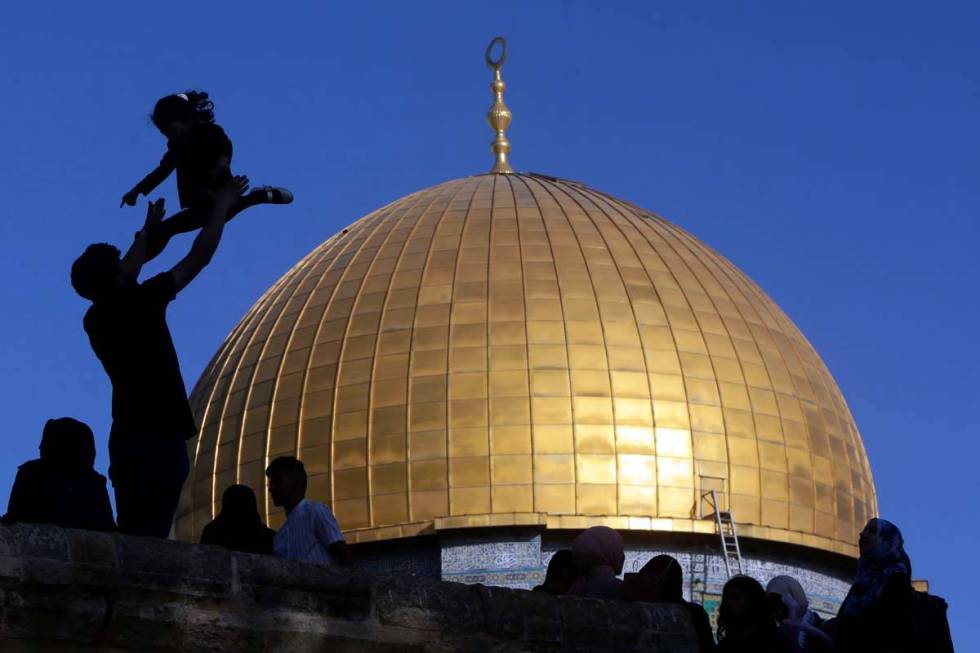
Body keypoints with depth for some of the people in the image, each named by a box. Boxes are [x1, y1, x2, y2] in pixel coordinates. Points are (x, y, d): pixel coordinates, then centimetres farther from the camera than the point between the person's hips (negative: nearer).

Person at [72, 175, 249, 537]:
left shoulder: (95, 318, 11)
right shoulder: (139, 305, -8)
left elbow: (126, 275, 33)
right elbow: (199, 257, -1)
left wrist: (147, 230, 44)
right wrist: (222, 205, 11)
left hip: (128, 437, 8)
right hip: (158, 437, -8)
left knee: (134, 535, 6)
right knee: (148, 537, -14)